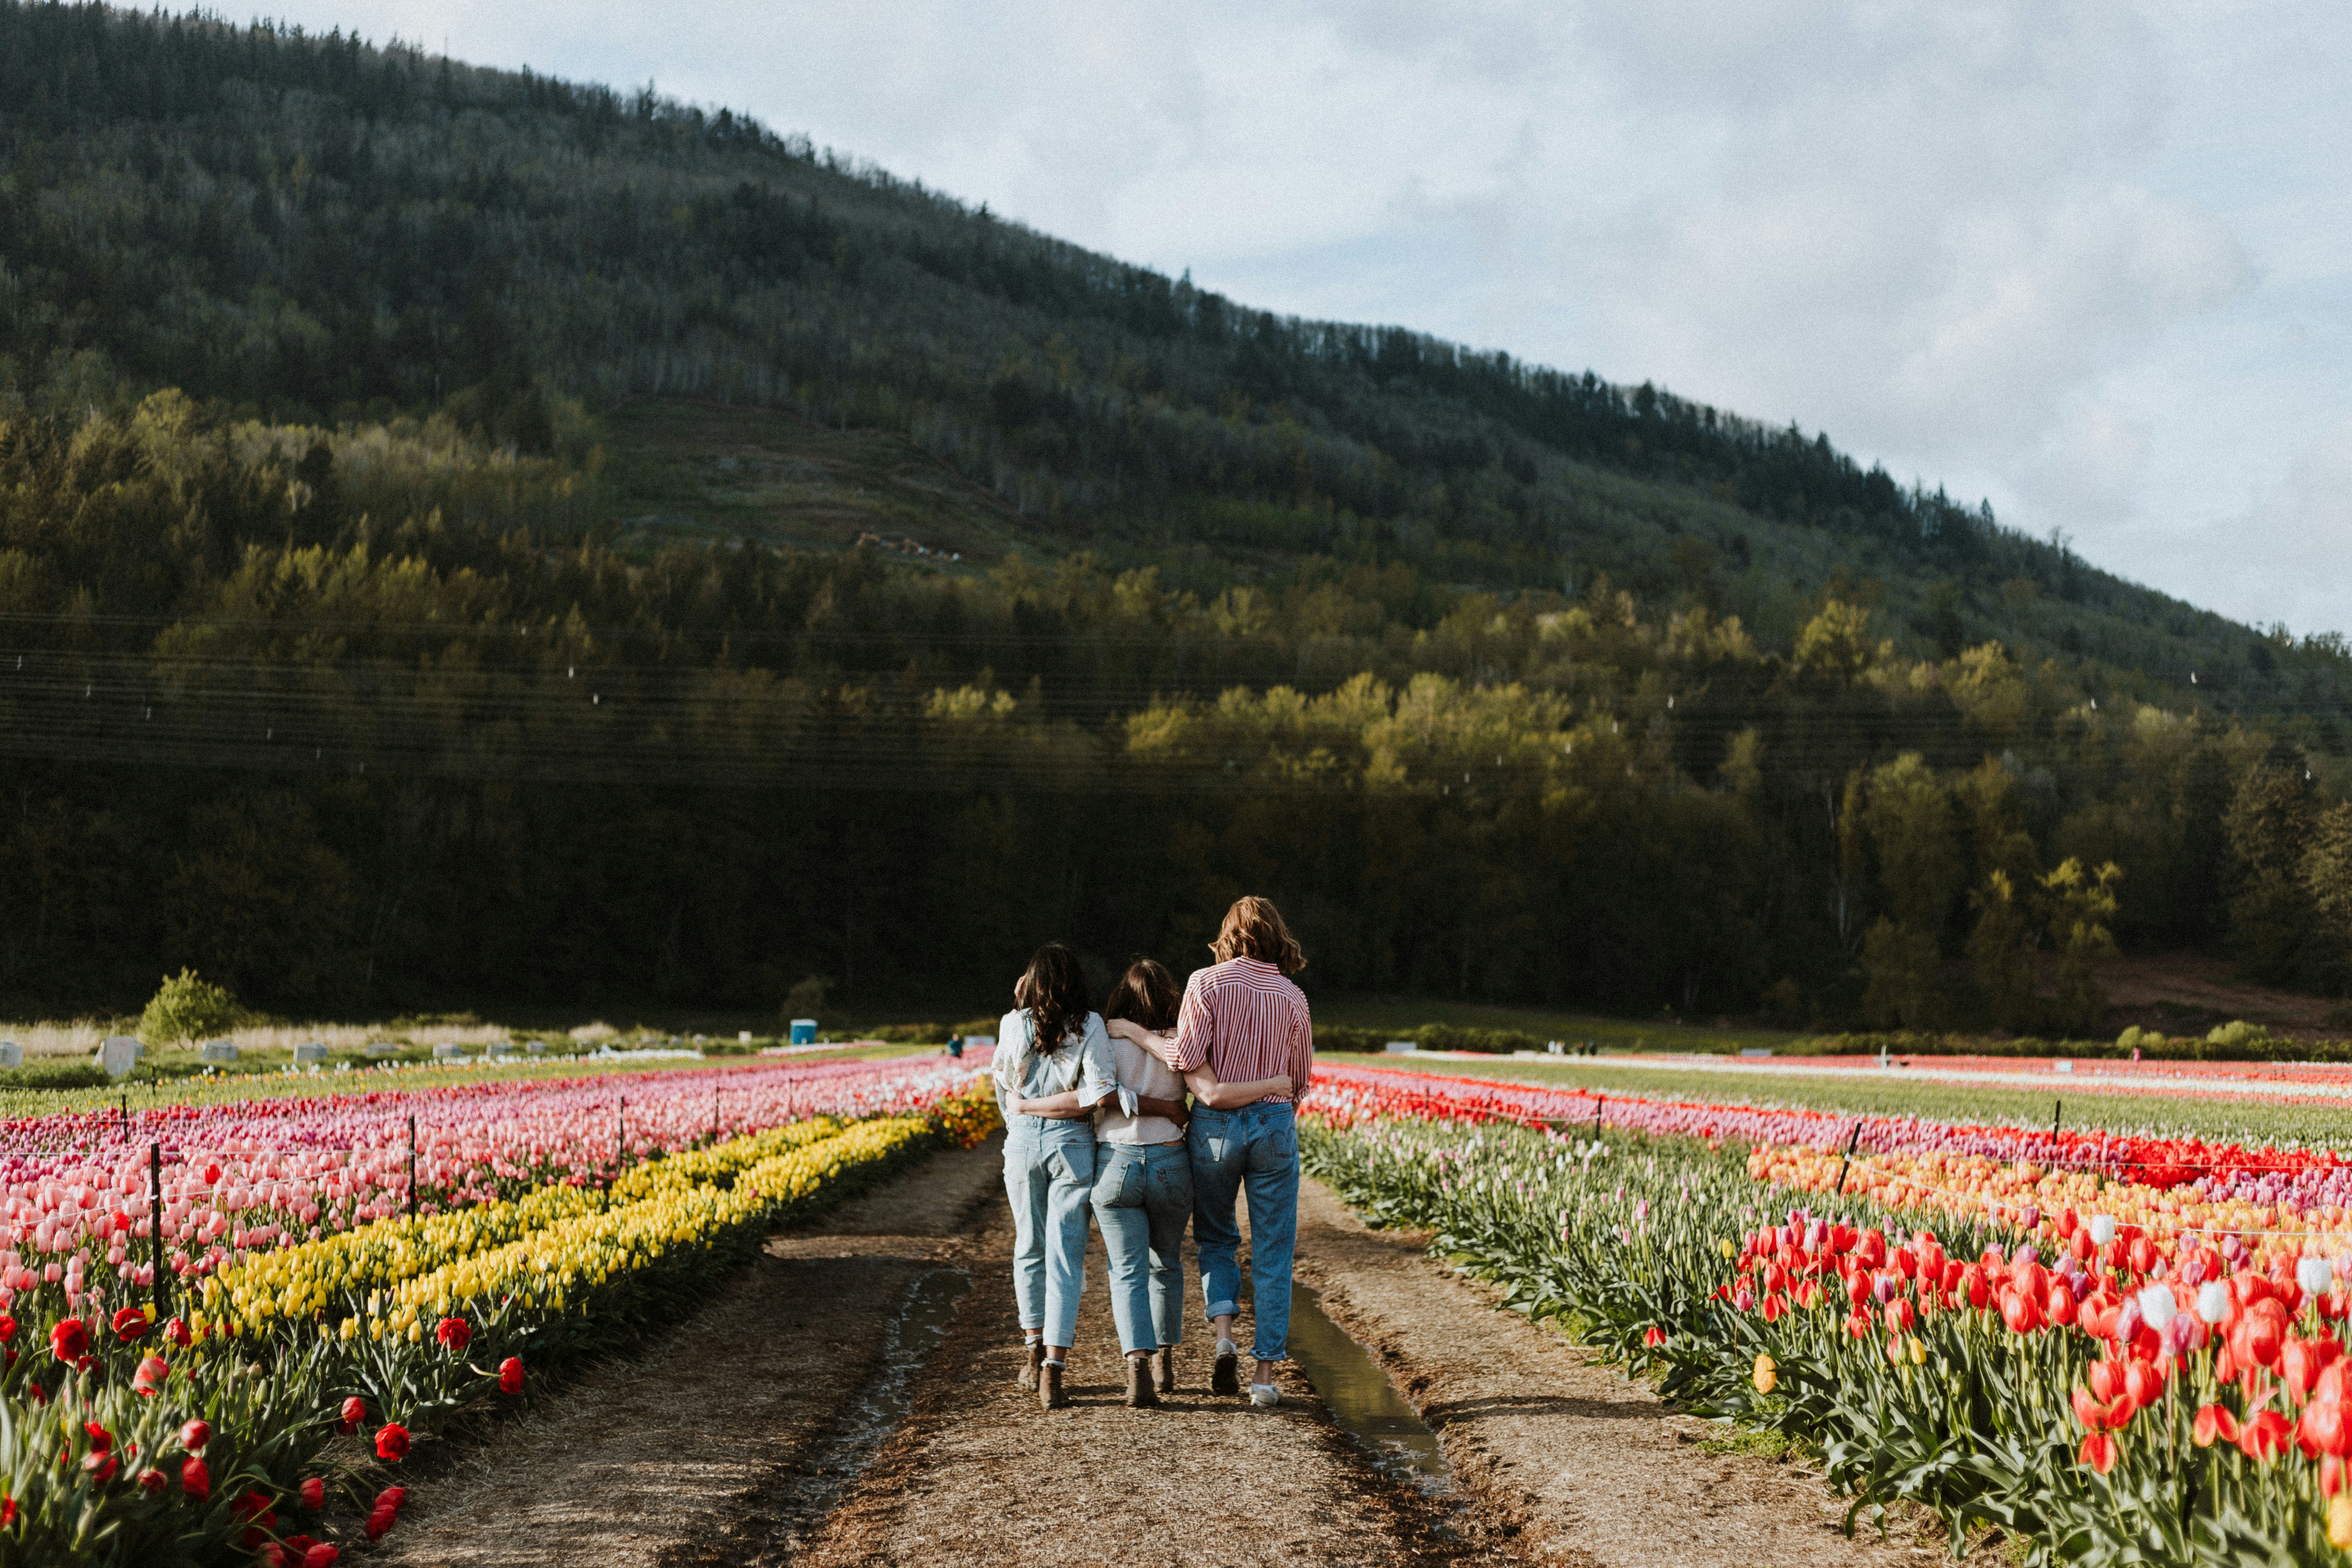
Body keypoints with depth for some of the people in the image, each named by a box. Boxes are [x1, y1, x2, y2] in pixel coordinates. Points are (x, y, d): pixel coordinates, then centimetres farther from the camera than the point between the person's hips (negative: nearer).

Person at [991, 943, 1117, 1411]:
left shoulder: (1013, 1025, -1)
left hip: (1022, 1143, 2)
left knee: (1030, 1250, 19)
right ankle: (1052, 1375, -9)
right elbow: (1097, 1094, -14)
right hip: (1072, 1144, -2)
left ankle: (1035, 1358, 29)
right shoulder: (1090, 1026, -6)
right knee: (1066, 1257, -1)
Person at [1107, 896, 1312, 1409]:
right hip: (1274, 1125, 1)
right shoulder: (1293, 998, 3)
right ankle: (1265, 1373, 3)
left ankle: (1224, 1335, -5)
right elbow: (1300, 1079, 9)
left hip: (1214, 1122, -1)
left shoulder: (1207, 983, -5)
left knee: (1216, 1237, 19)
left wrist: (1137, 1034, -1)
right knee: (1272, 1252, 7)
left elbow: (1187, 1056, -15)